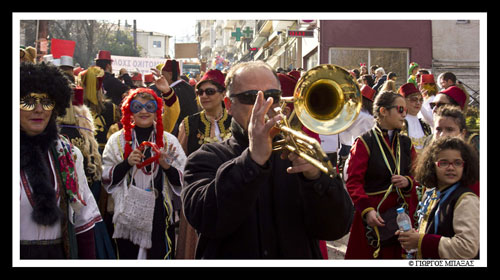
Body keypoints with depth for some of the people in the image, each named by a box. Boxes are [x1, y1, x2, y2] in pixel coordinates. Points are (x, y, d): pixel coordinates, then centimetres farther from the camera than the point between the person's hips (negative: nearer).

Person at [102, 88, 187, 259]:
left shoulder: (169, 140, 6)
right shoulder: (118, 140, 7)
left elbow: (182, 181, 2)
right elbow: (106, 179, 3)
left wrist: (166, 165, -16)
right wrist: (127, 163, -12)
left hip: (160, 215, 0)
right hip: (127, 216, 0)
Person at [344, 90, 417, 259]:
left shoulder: (406, 144, 11)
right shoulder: (364, 143, -7)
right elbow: (353, 182, -13)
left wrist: (408, 182, -9)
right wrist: (367, 210, -26)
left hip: (402, 212, 5)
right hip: (373, 212, -5)